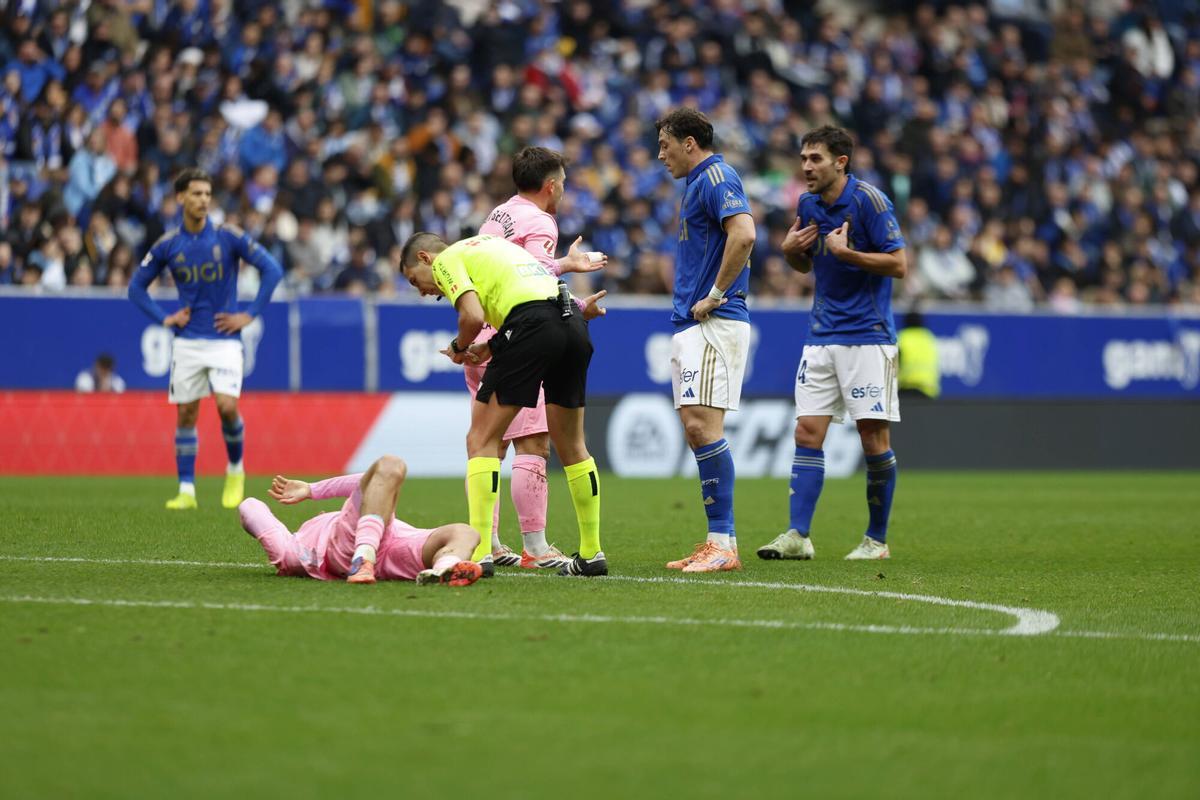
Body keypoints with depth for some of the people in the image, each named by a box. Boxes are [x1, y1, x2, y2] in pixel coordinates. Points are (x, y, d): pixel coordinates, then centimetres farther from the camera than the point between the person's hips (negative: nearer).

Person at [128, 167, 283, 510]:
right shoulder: (168, 245, 2)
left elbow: (272, 269, -5)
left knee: (227, 406, -16)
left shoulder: (228, 237, -5)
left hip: (224, 340, -2)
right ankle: (186, 491, 8)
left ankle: (235, 470, 10)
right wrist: (165, 318, 1)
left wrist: (250, 315, -7)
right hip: (187, 341, 2)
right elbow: (137, 286, 13)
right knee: (186, 414, 1)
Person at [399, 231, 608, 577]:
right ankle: (591, 553, 23)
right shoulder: (487, 243, 33)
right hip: (573, 325, 8)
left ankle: (478, 553, -8)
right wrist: (489, 347, 21)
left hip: (531, 325, -8)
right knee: (571, 445, 19)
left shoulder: (446, 260, 9)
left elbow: (473, 316, -9)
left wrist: (459, 347, 12)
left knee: (482, 440, 0)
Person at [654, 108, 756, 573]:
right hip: (689, 325, 11)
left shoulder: (716, 177, -10)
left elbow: (743, 234, -25)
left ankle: (723, 543, -16)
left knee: (702, 426, -15)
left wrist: (715, 296, -19)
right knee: (696, 431, 9)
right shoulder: (697, 183, 21)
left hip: (714, 325, -11)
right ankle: (718, 541, 11)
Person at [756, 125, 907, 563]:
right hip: (821, 337, 6)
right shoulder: (808, 204, 9)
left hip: (867, 335, -6)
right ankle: (797, 535, -6)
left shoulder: (868, 200, -11)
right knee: (807, 432, -3)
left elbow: (898, 264, -13)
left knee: (874, 437, -2)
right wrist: (790, 250, 1)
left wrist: (846, 252, -21)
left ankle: (877, 540, 8)